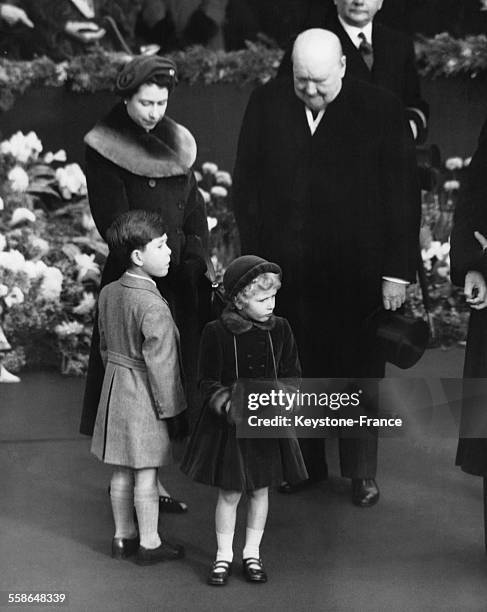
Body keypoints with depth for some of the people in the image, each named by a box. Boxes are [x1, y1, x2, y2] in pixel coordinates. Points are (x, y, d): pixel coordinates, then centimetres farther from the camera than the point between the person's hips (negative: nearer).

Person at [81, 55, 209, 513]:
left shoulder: (176, 141, 12)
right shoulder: (104, 148, -7)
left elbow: (194, 206, 11)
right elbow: (113, 220, -12)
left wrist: (194, 259, -4)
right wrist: (156, 260, -16)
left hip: (179, 280, 6)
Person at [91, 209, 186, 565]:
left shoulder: (108, 293, 3)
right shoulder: (153, 307, -23)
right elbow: (159, 362, -19)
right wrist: (171, 407, -10)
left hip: (115, 387, 8)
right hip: (143, 395, -8)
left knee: (121, 471, 16)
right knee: (146, 474, 3)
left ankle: (123, 536, 27)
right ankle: (149, 543, 14)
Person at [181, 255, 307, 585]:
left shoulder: (280, 329, -3)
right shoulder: (217, 333, -12)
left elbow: (292, 373, 4)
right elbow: (208, 382, -7)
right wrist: (229, 406, -22)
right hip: (229, 424, -3)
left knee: (260, 490, 13)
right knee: (230, 493, 6)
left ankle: (252, 553, 29)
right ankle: (224, 555, 23)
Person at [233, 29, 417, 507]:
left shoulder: (381, 110, -6)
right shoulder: (266, 104, 1)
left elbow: (399, 195, -4)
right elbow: (245, 184, 4)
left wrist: (396, 271, -6)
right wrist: (253, 255, -2)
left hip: (355, 271, -2)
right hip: (284, 268, 2)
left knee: (358, 371, 9)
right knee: (294, 370, 9)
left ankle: (362, 473, 24)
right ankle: (305, 463, 26)